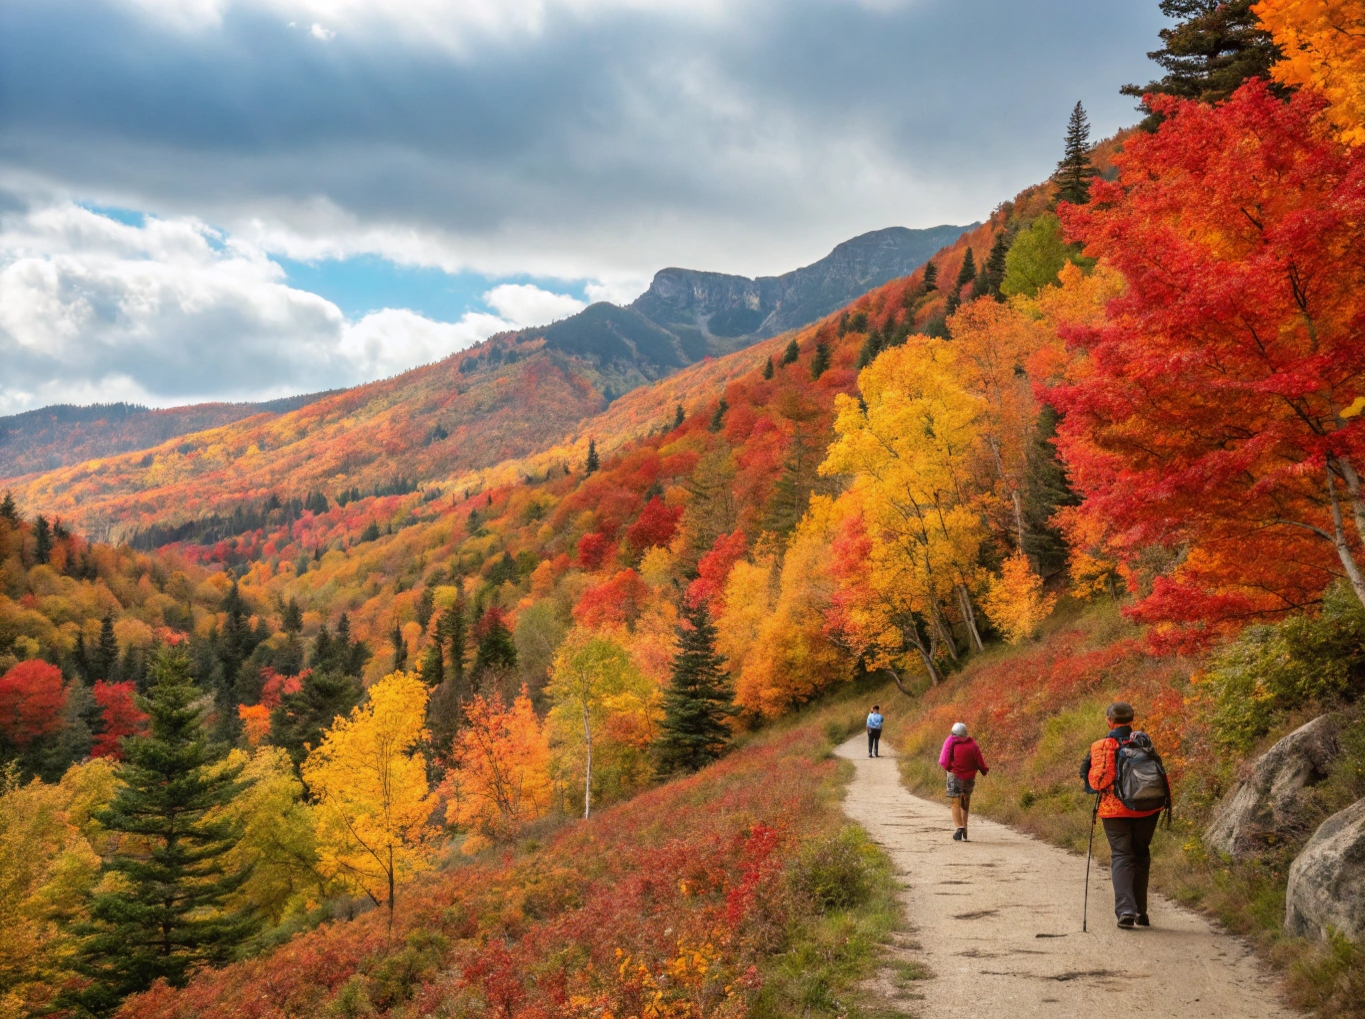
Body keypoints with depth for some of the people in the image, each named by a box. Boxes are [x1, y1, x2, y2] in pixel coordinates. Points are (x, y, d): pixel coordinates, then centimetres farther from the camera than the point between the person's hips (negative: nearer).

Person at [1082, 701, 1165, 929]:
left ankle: (1125, 910, -15)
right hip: (1147, 808, 4)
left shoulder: (1101, 746, -8)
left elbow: (1098, 781, -13)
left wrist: (1087, 769, 5)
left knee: (1121, 856, 2)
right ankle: (1140, 911, 22)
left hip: (1115, 810, -3)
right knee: (1141, 855, 18)